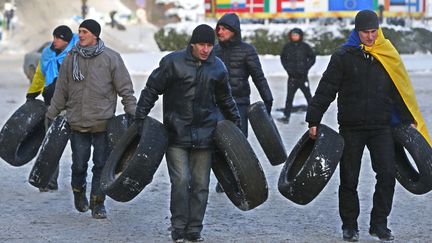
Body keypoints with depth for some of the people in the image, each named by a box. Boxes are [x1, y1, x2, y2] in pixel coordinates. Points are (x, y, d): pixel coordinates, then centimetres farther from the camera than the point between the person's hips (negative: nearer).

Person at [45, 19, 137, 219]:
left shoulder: (111, 58, -2)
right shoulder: (71, 59, 6)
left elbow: (125, 88, 0)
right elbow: (61, 90, 13)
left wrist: (132, 112, -6)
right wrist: (52, 113, 13)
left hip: (103, 122, -2)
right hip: (77, 122, 2)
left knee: (101, 165, 2)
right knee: (79, 165, 4)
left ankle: (98, 203, 13)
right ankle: (79, 192, 31)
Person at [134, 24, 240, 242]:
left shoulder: (217, 67, 8)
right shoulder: (173, 62, -5)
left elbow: (225, 99, 22)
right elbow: (151, 89, 0)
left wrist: (236, 123, 25)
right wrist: (140, 118, -4)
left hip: (205, 134, 4)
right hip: (177, 132, -3)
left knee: (200, 184, 4)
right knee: (181, 180, -11)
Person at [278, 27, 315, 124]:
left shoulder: (305, 46, -2)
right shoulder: (287, 47, 3)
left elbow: (312, 58, 3)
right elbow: (283, 58, 14)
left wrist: (305, 68, -8)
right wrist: (287, 68, -1)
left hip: (303, 76, -2)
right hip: (292, 76, 2)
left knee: (308, 96, 3)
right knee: (289, 97, 0)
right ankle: (286, 116, 2)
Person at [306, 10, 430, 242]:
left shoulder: (387, 55, 6)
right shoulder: (343, 56, -3)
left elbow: (399, 91, 15)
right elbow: (325, 90, -3)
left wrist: (408, 120, 14)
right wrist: (314, 120, -7)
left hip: (381, 127, 2)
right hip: (351, 128, -2)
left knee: (387, 175, -8)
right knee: (349, 180, 5)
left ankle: (379, 224, 4)